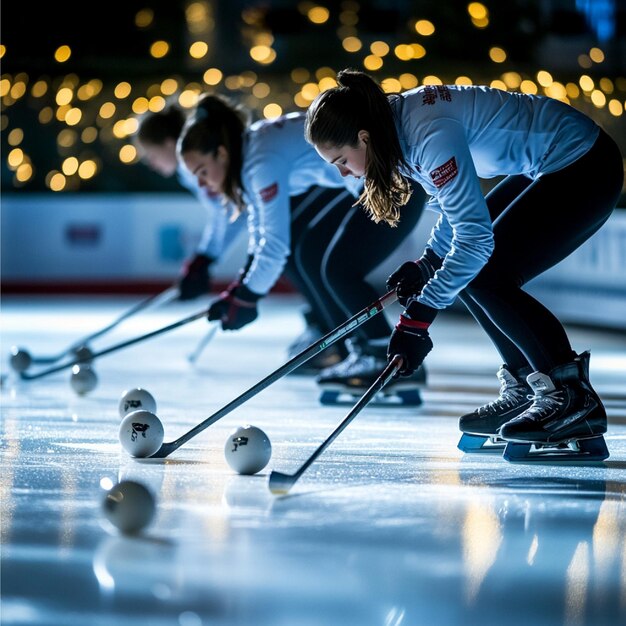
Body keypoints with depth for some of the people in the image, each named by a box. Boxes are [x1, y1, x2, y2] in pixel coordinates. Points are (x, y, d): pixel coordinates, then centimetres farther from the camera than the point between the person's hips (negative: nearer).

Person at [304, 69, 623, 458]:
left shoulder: (431, 136, -28)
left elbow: (475, 236, -28)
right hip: (545, 167, 10)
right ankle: (524, 390, 15)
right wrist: (429, 263, 6)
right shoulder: (400, 122, 2)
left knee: (486, 277, -14)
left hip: (585, 170, -10)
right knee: (463, 270, 7)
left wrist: (419, 316, -26)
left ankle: (574, 400, -8)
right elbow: (459, 202, 17)